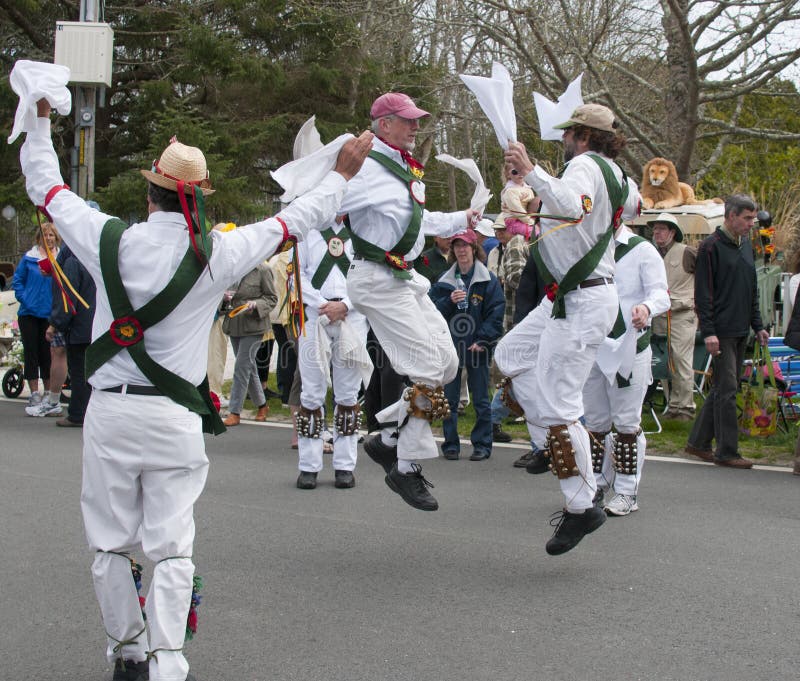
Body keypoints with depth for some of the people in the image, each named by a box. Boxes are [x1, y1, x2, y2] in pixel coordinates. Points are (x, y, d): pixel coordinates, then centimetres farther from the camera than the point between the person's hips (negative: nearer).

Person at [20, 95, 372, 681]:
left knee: (111, 544, 14)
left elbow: (45, 186, 12)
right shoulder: (219, 254, -7)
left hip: (109, 412, 1)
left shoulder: (109, 240, -4)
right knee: (172, 548, 4)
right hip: (173, 419, -1)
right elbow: (296, 220, 6)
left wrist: (40, 121, 29)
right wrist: (342, 174, 21)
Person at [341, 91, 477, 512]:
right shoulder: (367, 168, -14)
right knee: (429, 368, -11)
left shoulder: (407, 170, 15)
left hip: (404, 279, 10)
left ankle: (387, 438, 16)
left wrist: (462, 220, 27)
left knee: (446, 363, 8)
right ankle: (406, 468, -2)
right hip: (378, 280, -10)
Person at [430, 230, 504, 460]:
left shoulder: (488, 280, -2)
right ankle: (450, 444, 13)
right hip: (450, 345, 3)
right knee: (449, 399, 6)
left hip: (477, 347, -3)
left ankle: (482, 445, 10)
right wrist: (449, 301, -16)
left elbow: (495, 314, -6)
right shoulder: (444, 281, 7)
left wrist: (482, 340, -14)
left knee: (481, 400, 4)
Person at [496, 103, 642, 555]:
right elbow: (634, 207, 37)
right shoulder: (617, 175, 14)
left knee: (556, 406, -9)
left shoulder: (585, 164, -14)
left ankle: (582, 508, -2)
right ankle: (556, 448, 18)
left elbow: (571, 204, -37)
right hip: (568, 298, 11)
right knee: (511, 357, 20)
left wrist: (531, 171, -39)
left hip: (583, 301, -11)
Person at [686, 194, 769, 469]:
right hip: (721, 332, -8)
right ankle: (727, 452, -3)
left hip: (741, 332, 8)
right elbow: (703, 294, -12)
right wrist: (708, 332, -18)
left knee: (723, 389, 11)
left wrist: (758, 326, 17)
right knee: (726, 390, -8)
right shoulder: (711, 247, -9)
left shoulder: (745, 245, 16)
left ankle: (698, 442, 20)